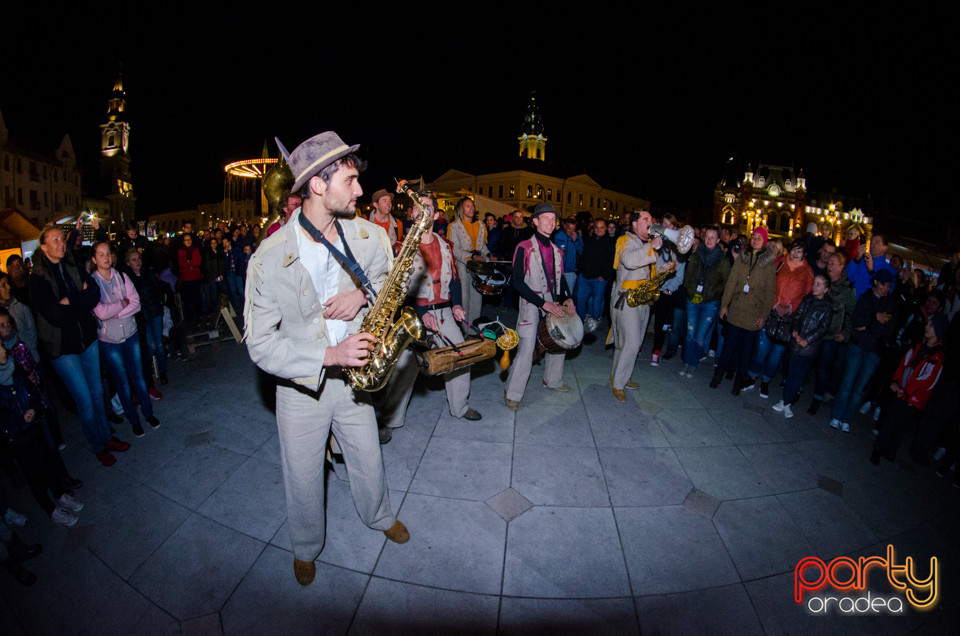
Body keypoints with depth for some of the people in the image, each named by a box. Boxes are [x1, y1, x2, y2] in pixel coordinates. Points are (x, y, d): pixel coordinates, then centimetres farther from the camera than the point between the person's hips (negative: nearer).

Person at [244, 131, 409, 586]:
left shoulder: (369, 236, -11)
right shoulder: (270, 258, -21)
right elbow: (260, 344, -17)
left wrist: (363, 293, -16)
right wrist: (329, 355, -29)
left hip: (353, 375, 3)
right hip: (300, 386, -2)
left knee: (369, 460, 22)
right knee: (303, 479, 17)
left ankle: (380, 516, 54)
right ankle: (306, 548, 48)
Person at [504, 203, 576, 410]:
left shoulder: (556, 250, 12)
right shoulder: (524, 247, -9)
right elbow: (518, 282, -15)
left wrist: (567, 298, 0)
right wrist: (544, 304, -20)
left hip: (554, 304, 7)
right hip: (531, 305, -7)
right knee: (526, 349, -9)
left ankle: (552, 380, 39)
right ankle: (512, 394, 6)